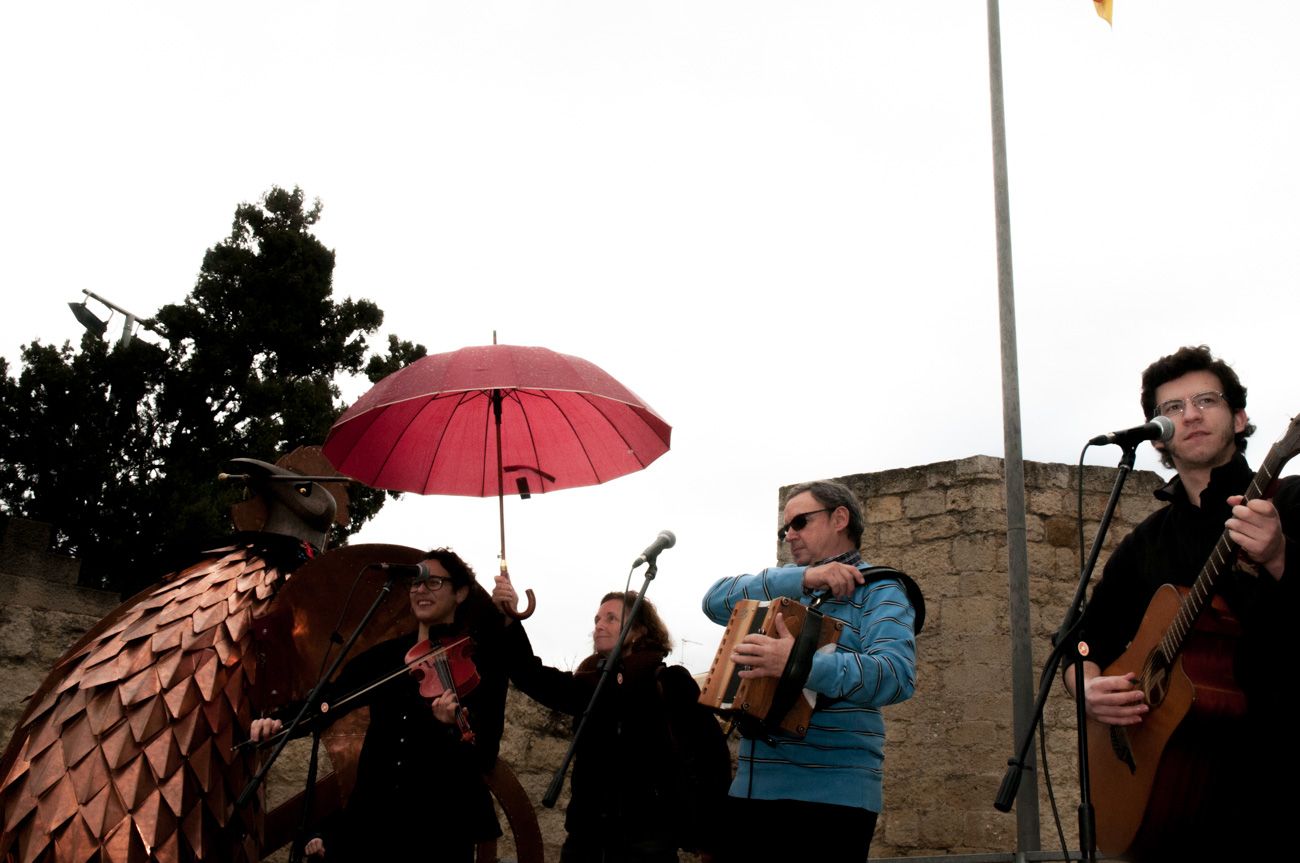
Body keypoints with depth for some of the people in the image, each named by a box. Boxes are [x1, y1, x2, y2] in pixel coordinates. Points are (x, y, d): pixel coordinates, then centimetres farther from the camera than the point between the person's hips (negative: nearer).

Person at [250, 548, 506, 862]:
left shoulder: (481, 661, -4)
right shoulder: (384, 655, 9)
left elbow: (485, 756, -9)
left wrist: (454, 727, -29)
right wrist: (276, 720, -18)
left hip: (440, 825, -3)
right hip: (373, 820, 4)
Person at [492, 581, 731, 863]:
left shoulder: (670, 683, -3)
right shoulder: (589, 685, 10)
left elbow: (710, 752, -7)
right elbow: (532, 676, -5)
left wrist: (708, 835, -9)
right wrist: (509, 621, -19)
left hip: (646, 839, -4)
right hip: (587, 835, 5)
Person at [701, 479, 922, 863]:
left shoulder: (878, 590, -1)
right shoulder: (785, 585, 17)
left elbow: (897, 674, -20)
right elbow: (716, 601, 0)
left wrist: (801, 665, -34)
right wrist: (801, 578, -13)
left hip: (830, 798, -6)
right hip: (751, 789, 6)